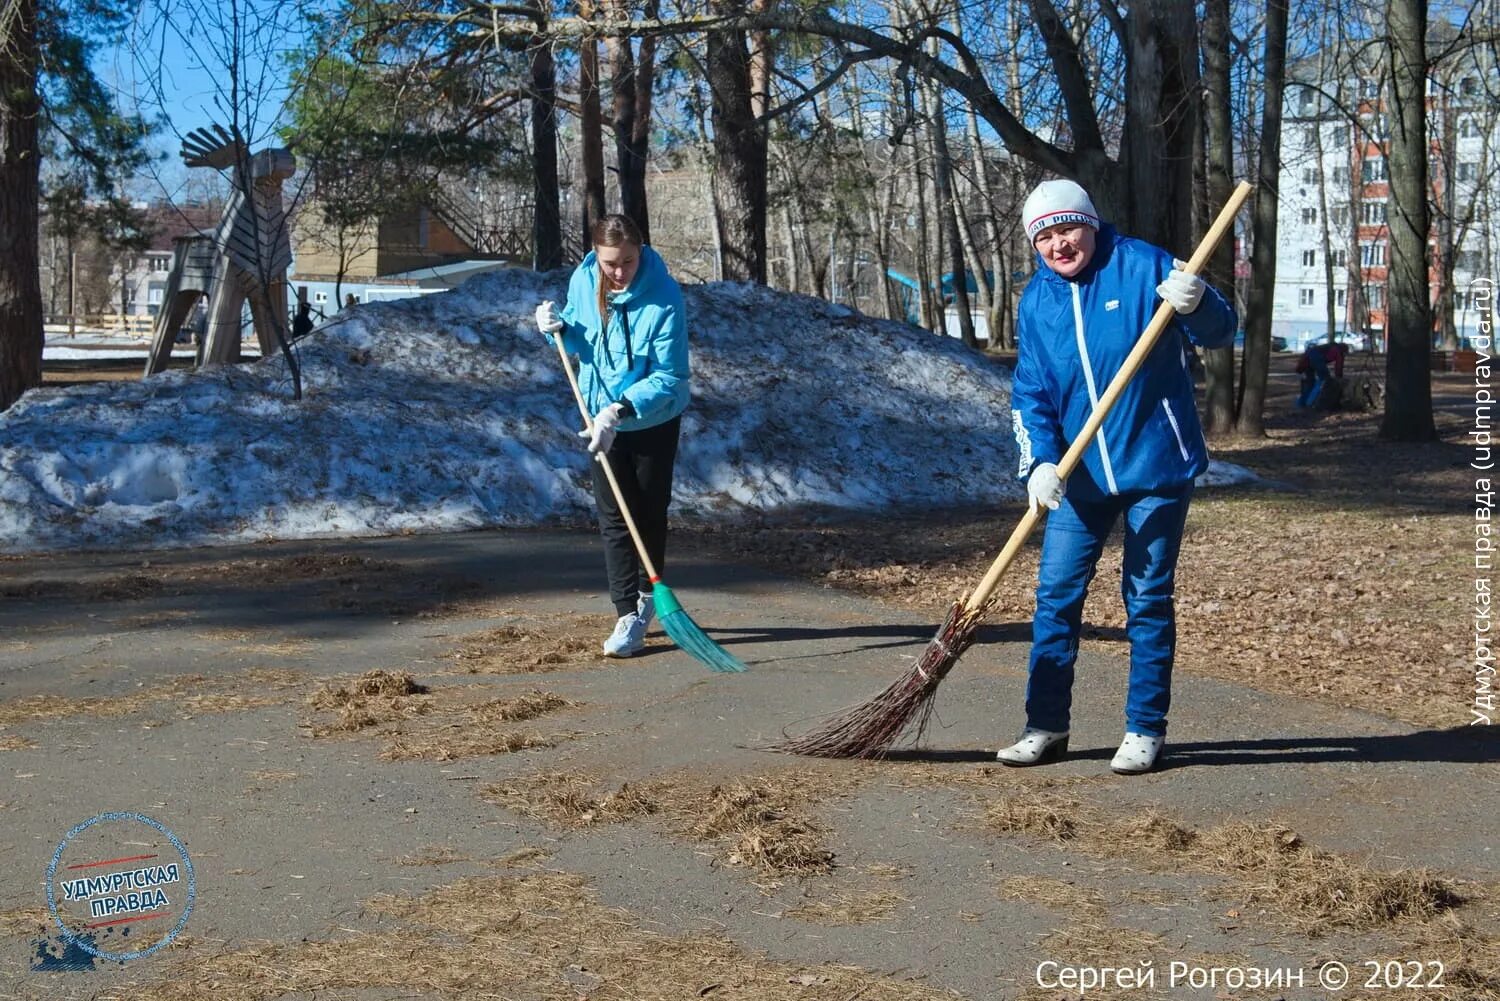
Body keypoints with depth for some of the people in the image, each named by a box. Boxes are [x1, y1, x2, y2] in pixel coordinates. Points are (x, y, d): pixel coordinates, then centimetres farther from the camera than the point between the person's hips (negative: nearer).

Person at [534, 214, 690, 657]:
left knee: (649, 512, 10)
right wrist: (560, 328, -15)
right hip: (602, 415, 4)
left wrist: (621, 410, -38)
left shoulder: (664, 299, -27)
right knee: (613, 516, -1)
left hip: (654, 420, -4)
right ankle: (629, 613, 1)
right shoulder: (582, 281, -11)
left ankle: (647, 593, 32)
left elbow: (669, 378, -27)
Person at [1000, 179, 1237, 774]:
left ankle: (1145, 730, 12)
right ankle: (1046, 726, 15)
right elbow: (1030, 393, 5)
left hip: (1156, 466, -4)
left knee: (1148, 599, 2)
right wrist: (1040, 461, -12)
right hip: (1080, 474, 4)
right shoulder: (1036, 301, 4)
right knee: (1056, 592, 4)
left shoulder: (1143, 268, -8)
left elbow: (1220, 333, -8)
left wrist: (1195, 305, -31)